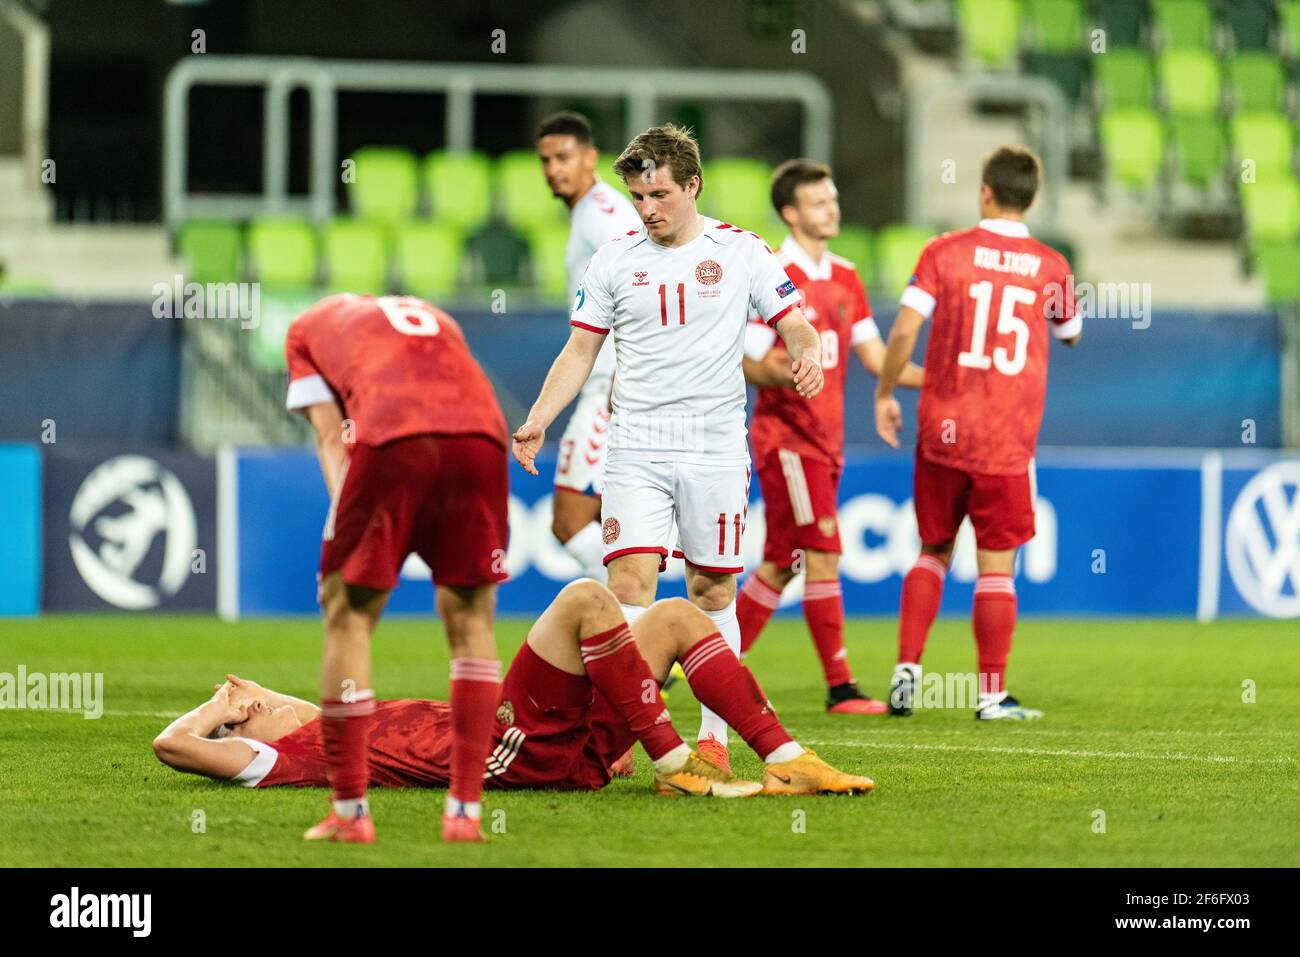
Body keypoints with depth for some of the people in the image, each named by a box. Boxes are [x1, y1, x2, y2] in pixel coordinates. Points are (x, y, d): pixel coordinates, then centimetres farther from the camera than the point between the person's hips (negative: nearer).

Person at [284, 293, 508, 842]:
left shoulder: (307, 329, 31)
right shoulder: (435, 321, 41)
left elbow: (330, 438, 18)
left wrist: (349, 524, 8)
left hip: (392, 440, -3)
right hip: (481, 433, 3)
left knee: (348, 615, 10)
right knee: (471, 619, 15)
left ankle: (349, 811, 8)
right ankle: (465, 811, 10)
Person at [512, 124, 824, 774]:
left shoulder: (740, 252, 2)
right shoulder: (614, 261, 7)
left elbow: (795, 325, 4)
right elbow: (580, 352, 10)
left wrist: (807, 353, -20)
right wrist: (538, 421, -3)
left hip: (715, 447, -1)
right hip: (636, 448, 1)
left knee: (712, 590, 3)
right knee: (629, 582, -11)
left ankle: (714, 737, 11)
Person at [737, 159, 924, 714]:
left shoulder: (844, 280, 13)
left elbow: (877, 358, 15)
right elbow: (746, 364, -11)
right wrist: (778, 373, -32)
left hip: (824, 440, 8)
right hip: (786, 436, -8)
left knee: (781, 565, 9)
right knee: (823, 554, -13)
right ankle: (840, 688, -11)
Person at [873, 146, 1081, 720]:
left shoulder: (944, 253, -3)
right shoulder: (1050, 268, 1)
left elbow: (903, 331, -9)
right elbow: (1071, 335, 18)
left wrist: (884, 394, 5)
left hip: (943, 433, 1)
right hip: (1010, 438, -1)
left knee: (933, 552, 16)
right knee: (996, 565, 3)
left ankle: (907, 670, 6)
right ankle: (992, 694, 3)